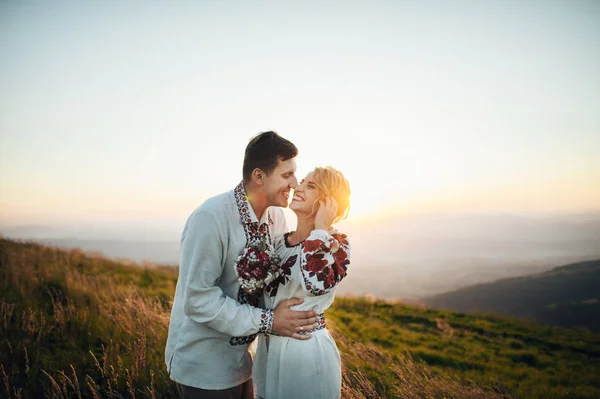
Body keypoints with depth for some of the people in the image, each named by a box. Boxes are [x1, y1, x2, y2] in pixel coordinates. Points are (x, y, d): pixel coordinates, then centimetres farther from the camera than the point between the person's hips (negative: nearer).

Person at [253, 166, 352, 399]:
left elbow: (316, 283, -33)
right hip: (267, 347, 6)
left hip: (307, 351, -6)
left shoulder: (335, 243, -13)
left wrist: (320, 228, -23)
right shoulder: (279, 241, 4)